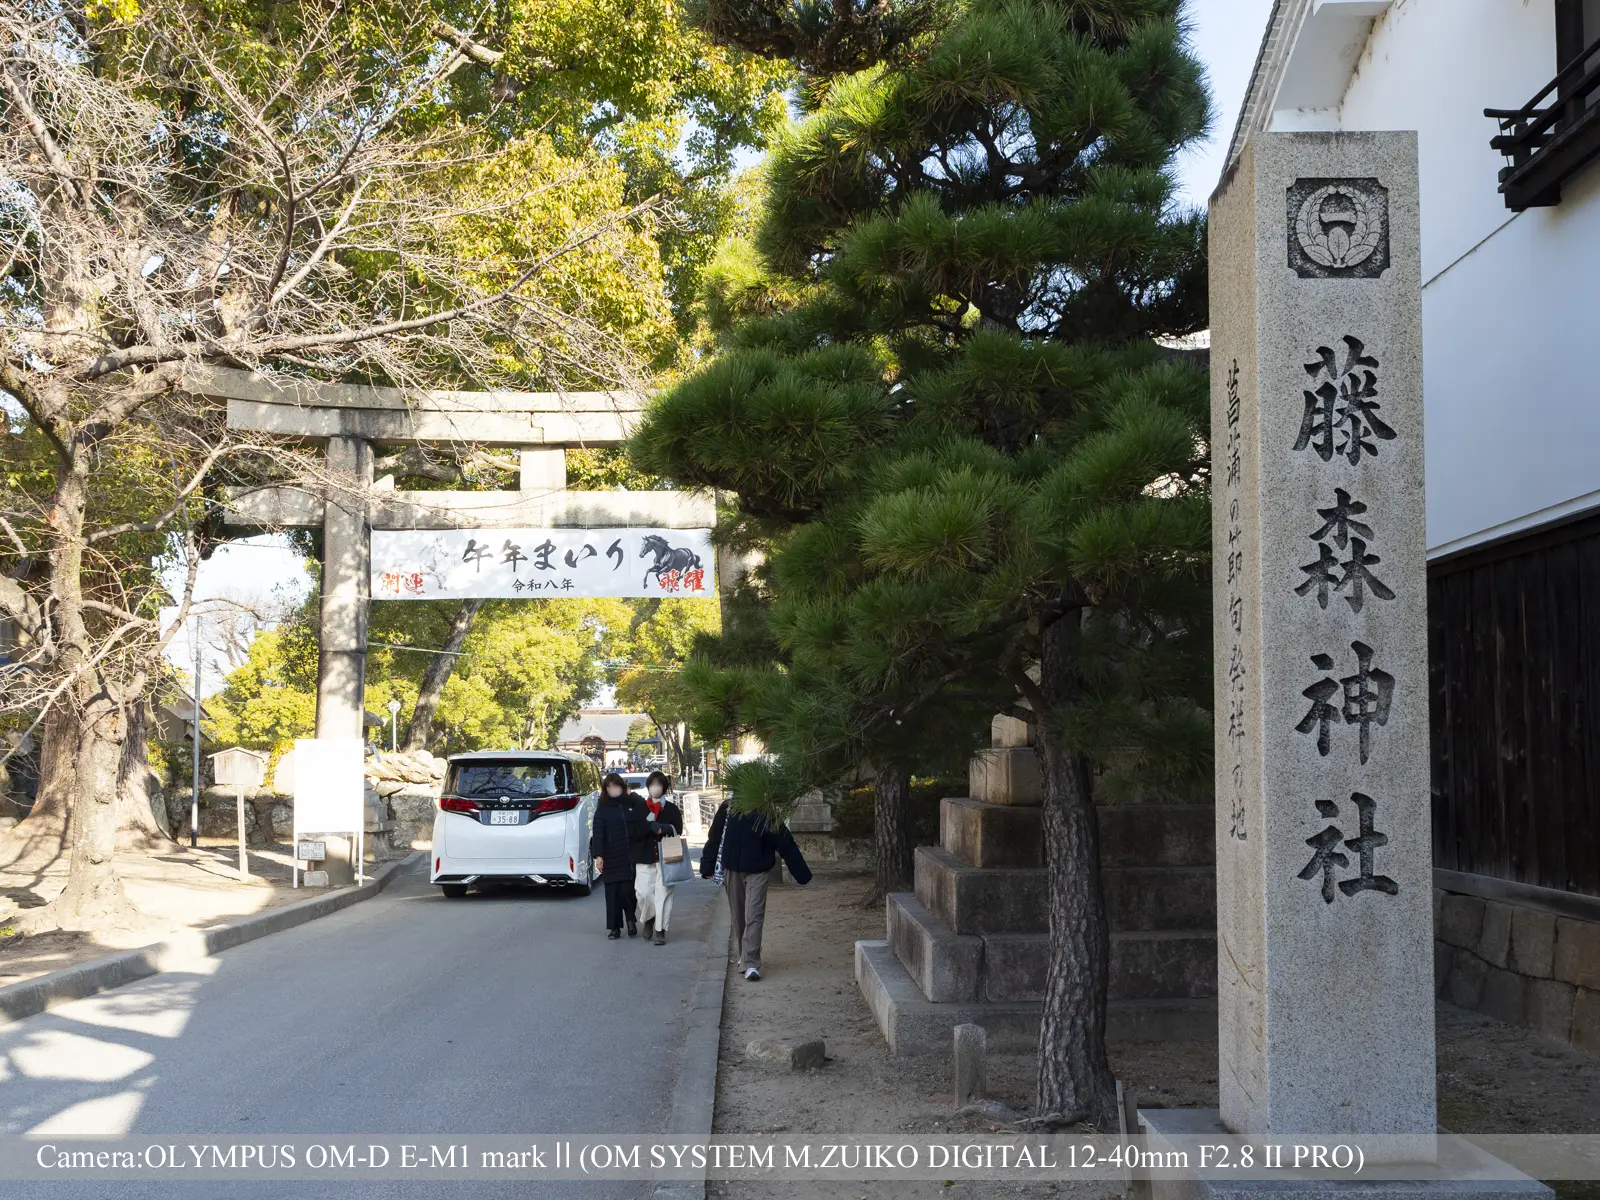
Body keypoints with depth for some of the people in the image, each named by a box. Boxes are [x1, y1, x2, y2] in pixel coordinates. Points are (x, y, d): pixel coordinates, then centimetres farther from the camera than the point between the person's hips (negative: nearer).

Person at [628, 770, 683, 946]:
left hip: (665, 858, 0)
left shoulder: (672, 810, 6)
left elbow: (677, 831, -6)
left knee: (663, 894, -5)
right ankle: (648, 920, 24)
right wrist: (651, 826, -16)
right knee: (643, 893, -5)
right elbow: (632, 830, -3)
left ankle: (660, 930, 2)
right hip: (644, 858, 1)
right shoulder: (639, 807, 7)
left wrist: (658, 828, -15)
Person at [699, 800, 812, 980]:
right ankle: (745, 956, 32)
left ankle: (751, 964, -13)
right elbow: (714, 839, 4)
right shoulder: (727, 810, -2)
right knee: (738, 917, 13)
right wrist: (707, 866, 4)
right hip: (732, 870, 3)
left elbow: (785, 843, -6)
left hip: (757, 872, -3)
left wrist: (801, 873, -5)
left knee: (754, 917, -11)